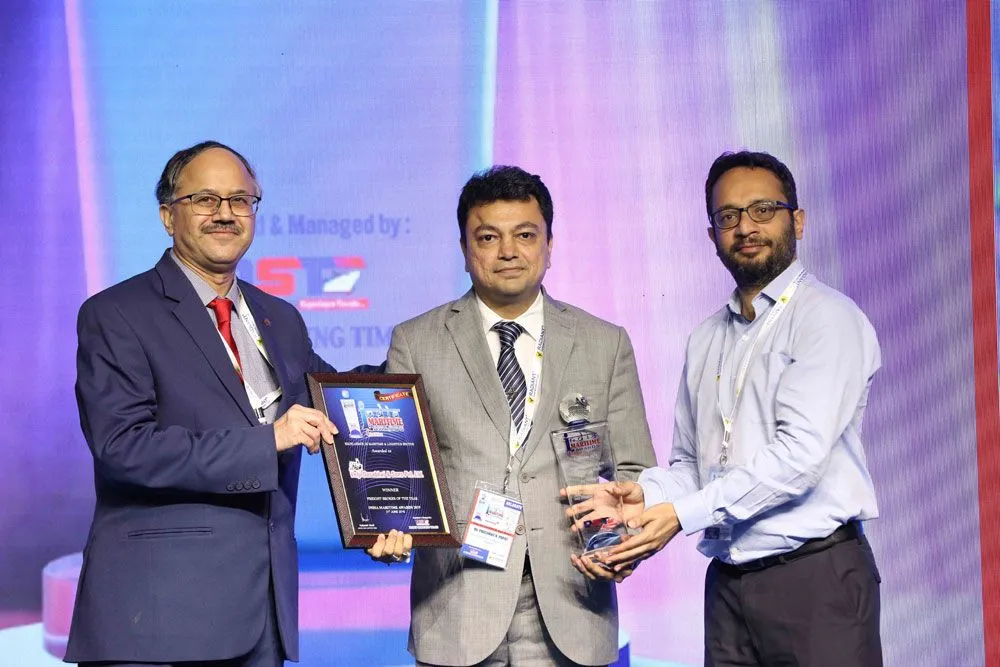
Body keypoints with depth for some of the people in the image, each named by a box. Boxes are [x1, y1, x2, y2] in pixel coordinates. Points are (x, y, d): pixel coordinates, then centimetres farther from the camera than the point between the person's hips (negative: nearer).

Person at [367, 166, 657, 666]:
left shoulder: (606, 344, 11)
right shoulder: (415, 343, 8)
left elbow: (633, 470, 10)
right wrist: (392, 527, -15)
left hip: (568, 607, 1)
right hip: (457, 610, -1)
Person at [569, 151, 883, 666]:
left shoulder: (828, 319, -6)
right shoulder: (706, 339, 17)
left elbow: (800, 453, -17)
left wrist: (682, 513, -18)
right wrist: (649, 494, -6)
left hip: (816, 577, -6)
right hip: (728, 581, 6)